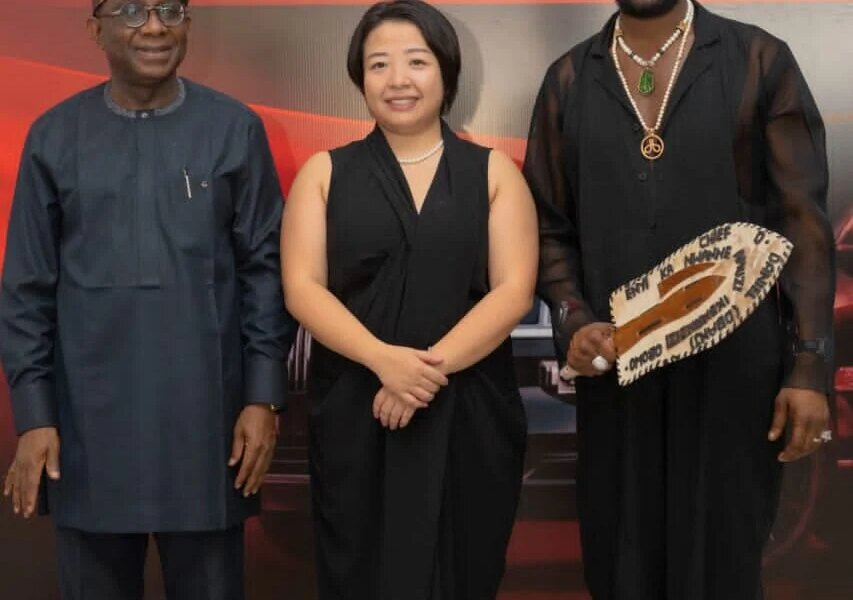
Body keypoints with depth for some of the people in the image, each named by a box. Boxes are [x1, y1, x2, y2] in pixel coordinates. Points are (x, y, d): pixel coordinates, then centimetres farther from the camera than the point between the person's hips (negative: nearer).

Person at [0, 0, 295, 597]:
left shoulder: (235, 130, -1)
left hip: (205, 416, -1)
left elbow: (266, 269, 1)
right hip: (89, 422, 1)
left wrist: (264, 396, -5)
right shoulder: (55, 137, 3)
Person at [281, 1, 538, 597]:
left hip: (468, 416, 0)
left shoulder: (493, 171, 6)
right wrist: (385, 360, -18)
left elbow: (514, 290, -4)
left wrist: (432, 366, -16)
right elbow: (302, 288, -3)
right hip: (354, 414, 0)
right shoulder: (325, 172, 6)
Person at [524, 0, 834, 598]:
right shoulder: (569, 79, 8)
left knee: (721, 551, 7)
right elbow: (550, 223, 9)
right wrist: (573, 321, -8)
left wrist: (811, 366, -7)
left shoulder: (761, 61, 1)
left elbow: (803, 220, -2)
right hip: (614, 363, 2)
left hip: (735, 363, -2)